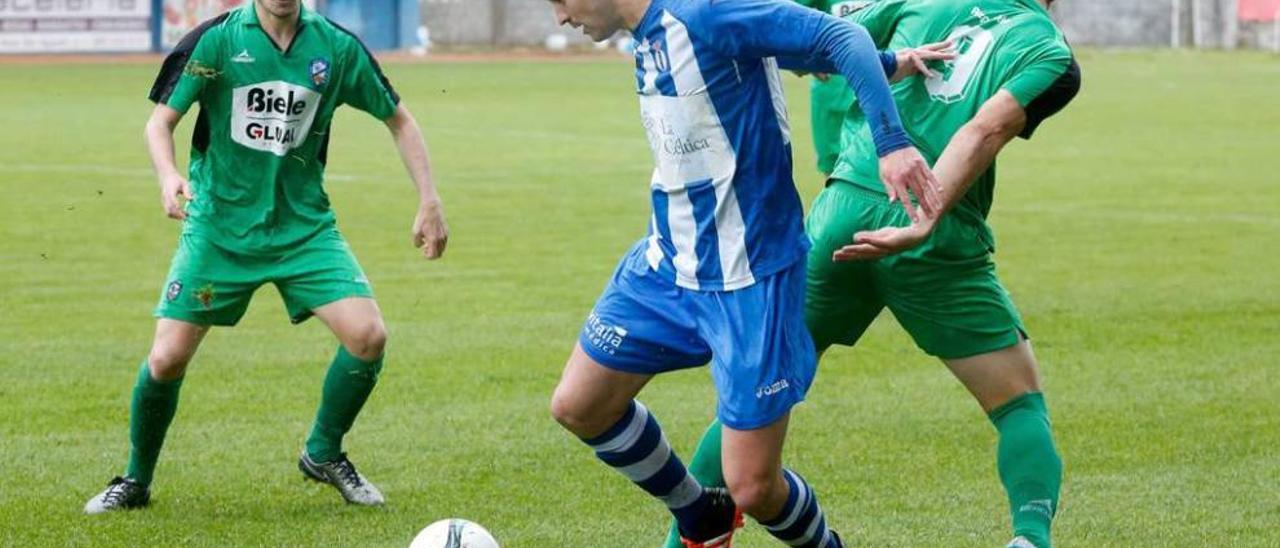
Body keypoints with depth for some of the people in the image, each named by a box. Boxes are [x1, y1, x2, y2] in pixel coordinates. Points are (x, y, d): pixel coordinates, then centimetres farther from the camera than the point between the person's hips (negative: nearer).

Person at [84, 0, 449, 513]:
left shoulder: (336, 46, -3)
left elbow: (398, 119, 8)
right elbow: (160, 121, -7)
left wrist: (429, 203, 1)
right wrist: (168, 176, -28)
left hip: (304, 229, 2)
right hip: (218, 228, -2)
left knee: (368, 335, -15)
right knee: (167, 358, -8)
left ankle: (323, 453, 11)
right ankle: (135, 481, 17)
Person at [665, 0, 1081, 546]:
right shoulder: (1054, 57, 4)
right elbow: (984, 132, -13)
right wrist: (920, 227, -21)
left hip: (843, 216, 3)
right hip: (938, 246, -2)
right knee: (1022, 406, 11)